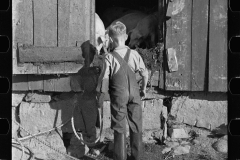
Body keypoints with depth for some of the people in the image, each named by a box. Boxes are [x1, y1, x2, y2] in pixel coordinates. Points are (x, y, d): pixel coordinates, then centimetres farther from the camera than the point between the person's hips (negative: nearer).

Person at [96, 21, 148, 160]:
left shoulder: (109, 57, -15)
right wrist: (143, 89, 17)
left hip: (118, 95, -3)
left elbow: (104, 79, -12)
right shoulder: (134, 54, -5)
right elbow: (145, 74, 1)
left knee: (120, 128, 9)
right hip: (134, 93, 3)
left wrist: (100, 94, 4)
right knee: (136, 126, 15)